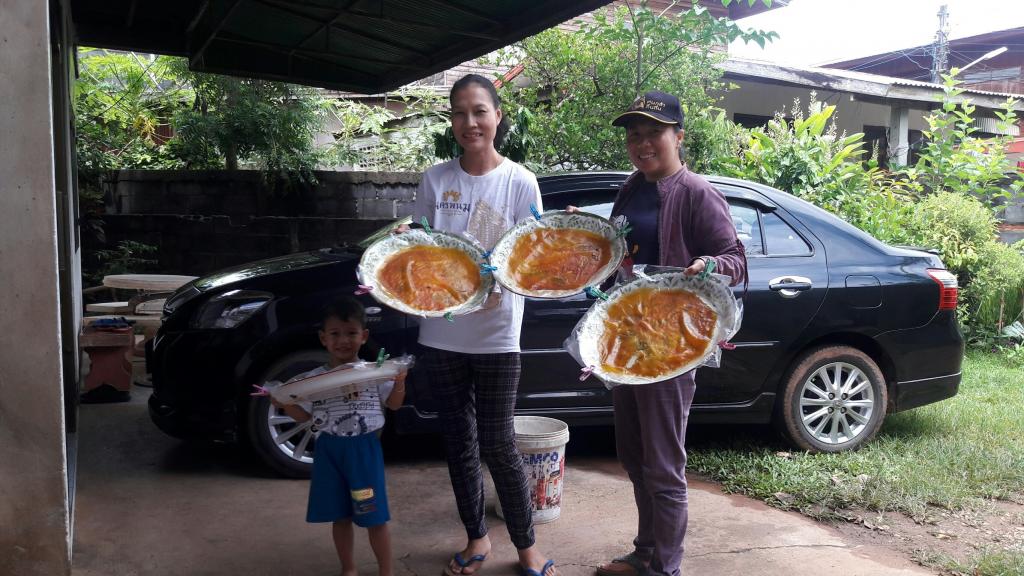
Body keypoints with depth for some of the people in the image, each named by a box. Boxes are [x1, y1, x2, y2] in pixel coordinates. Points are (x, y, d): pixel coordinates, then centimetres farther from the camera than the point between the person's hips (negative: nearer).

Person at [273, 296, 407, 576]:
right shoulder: (313, 379, 1)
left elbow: (393, 404, 4)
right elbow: (304, 415, 7)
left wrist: (399, 381, -13)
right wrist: (284, 403, -10)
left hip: (364, 449, -2)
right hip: (329, 450, 2)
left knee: (375, 517, 2)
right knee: (340, 516, 13)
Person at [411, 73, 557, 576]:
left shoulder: (520, 183, -4)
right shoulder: (435, 181, 2)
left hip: (496, 333, -3)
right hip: (442, 332, 3)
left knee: (498, 445, 0)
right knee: (459, 442, 13)